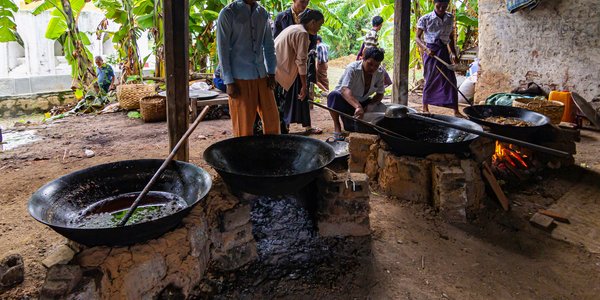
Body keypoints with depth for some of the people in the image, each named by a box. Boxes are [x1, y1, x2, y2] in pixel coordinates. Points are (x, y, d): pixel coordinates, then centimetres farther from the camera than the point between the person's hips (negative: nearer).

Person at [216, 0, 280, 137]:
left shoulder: (263, 13, 10)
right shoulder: (228, 13, -5)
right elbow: (222, 49, -7)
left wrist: (271, 72, 7)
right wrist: (229, 82, -11)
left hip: (261, 75, 5)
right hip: (240, 78, -5)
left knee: (272, 119, 6)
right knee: (244, 125, -1)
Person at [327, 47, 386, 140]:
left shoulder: (380, 72, -8)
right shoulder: (352, 68, -25)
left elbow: (380, 93, -2)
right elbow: (345, 90, -41)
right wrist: (357, 106, -58)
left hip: (362, 102, 5)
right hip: (345, 100, -5)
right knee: (334, 95, -37)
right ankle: (337, 126, -14)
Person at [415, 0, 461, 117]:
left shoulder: (450, 18, 9)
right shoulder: (425, 19, -5)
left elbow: (451, 37, 18)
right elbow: (417, 38, -5)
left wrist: (453, 53, 11)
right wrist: (425, 49, -22)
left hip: (444, 51, 4)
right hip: (431, 51, -4)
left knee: (451, 80, -2)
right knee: (430, 80, 3)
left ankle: (456, 111, 1)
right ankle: (425, 107, 20)